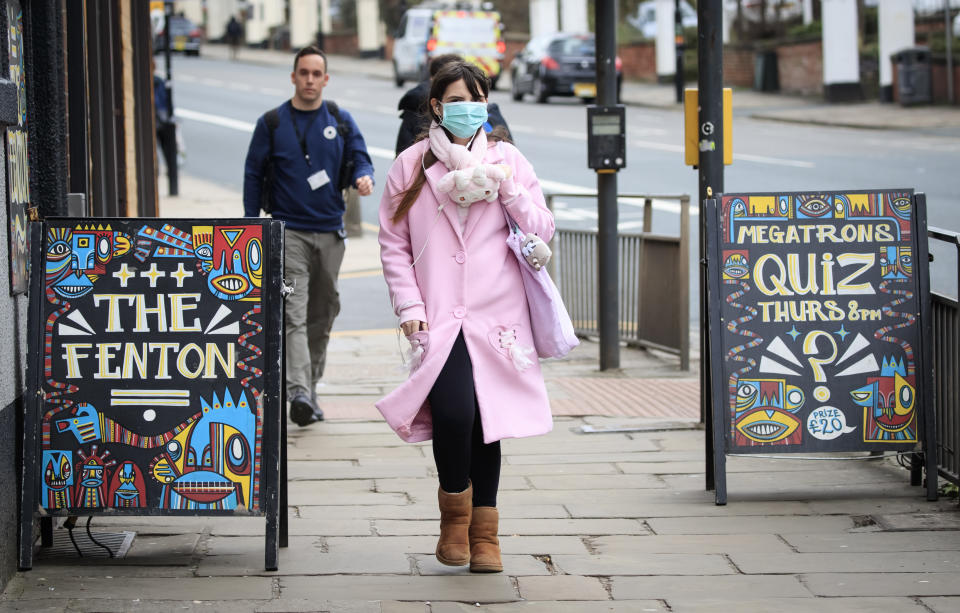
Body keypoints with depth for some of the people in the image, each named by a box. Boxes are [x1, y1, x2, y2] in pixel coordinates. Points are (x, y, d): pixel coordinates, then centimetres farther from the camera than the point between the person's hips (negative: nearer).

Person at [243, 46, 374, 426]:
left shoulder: (340, 122, 8)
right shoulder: (271, 123, 1)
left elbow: (360, 159, 5)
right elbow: (253, 174, 3)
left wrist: (364, 178, -20)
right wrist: (252, 228, -2)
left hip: (330, 231, 4)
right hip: (288, 232, -4)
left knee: (322, 313, 11)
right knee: (294, 313, -15)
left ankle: (311, 385, 23)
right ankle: (299, 392, -26)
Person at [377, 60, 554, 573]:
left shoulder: (507, 161, 10)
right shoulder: (410, 166, 8)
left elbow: (542, 233, 7)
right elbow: (393, 244, 8)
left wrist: (508, 190, -8)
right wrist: (409, 306, -3)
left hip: (496, 316, 2)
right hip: (438, 318, -2)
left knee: (488, 419, 2)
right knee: (453, 411, -19)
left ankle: (484, 532, 17)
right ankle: (455, 516, 5)